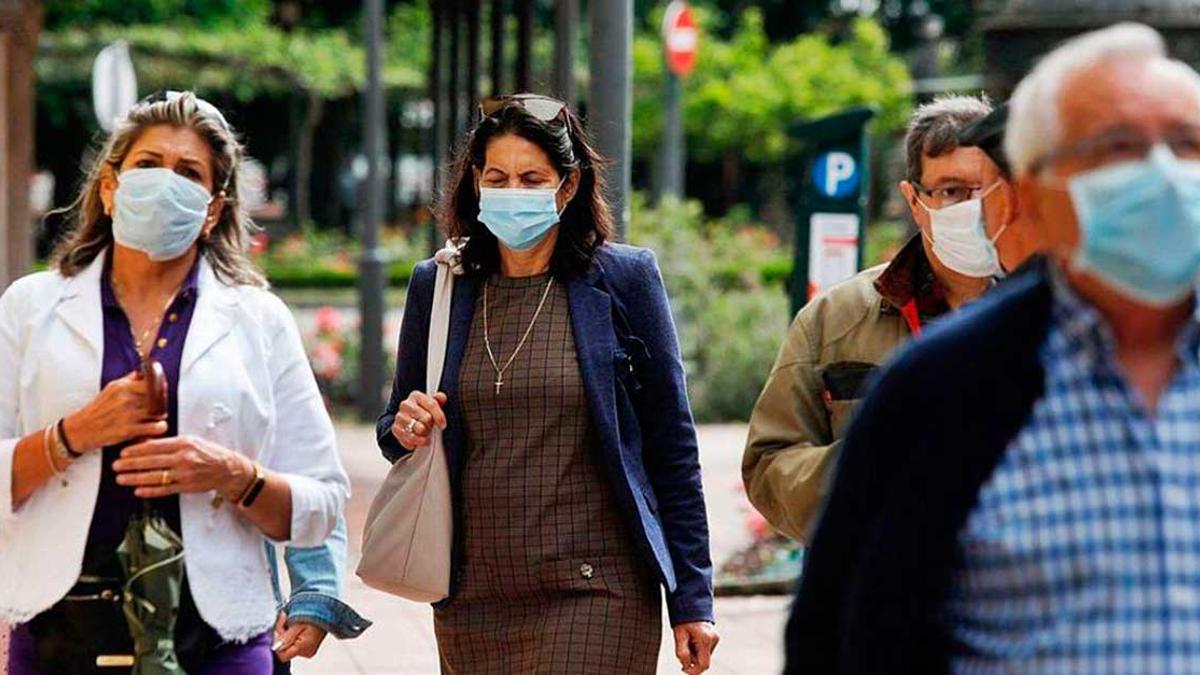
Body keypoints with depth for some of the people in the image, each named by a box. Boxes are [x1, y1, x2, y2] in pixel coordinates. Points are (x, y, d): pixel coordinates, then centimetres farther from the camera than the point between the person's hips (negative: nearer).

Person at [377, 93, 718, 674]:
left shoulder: (625, 279, 0)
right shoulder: (437, 287, 8)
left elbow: (671, 448, 1)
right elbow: (396, 434, 19)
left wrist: (691, 599, -1)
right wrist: (405, 430, -6)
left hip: (594, 596, -4)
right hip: (472, 599, 4)